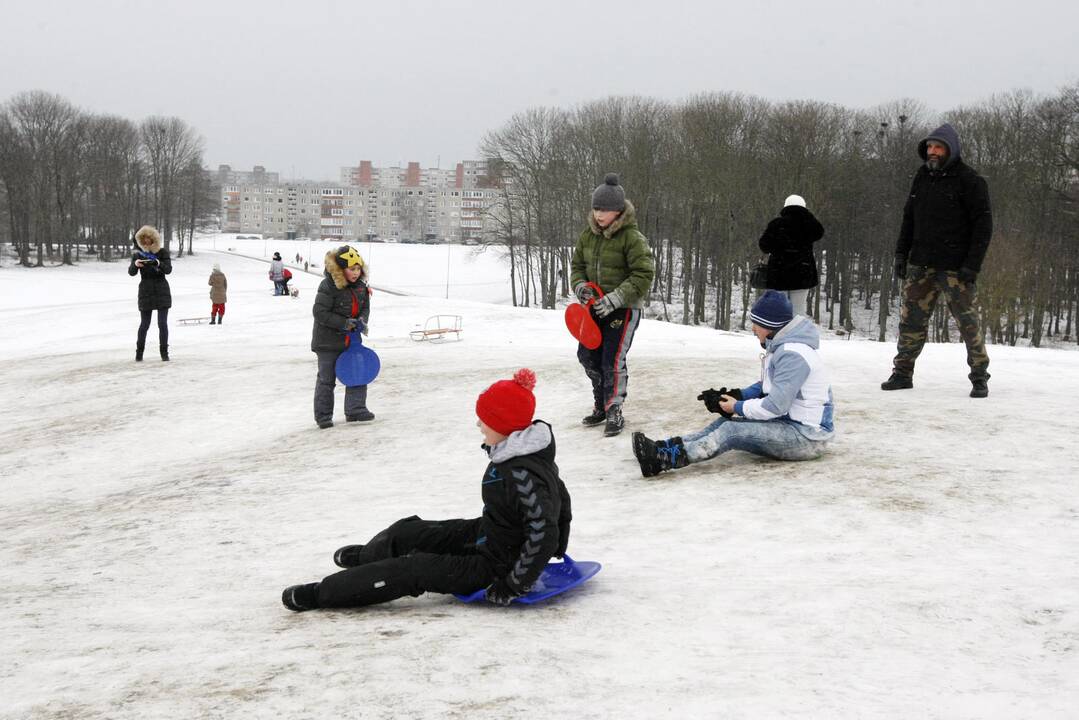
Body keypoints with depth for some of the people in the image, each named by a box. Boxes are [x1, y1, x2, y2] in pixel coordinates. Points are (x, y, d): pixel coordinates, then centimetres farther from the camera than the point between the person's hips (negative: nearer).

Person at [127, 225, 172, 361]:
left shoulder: (163, 253, 2)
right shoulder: (138, 254, 4)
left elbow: (168, 269, -11)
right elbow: (131, 272, -5)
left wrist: (158, 263, -31)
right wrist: (135, 264, -27)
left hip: (162, 291, 0)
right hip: (146, 292, 1)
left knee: (162, 323, -6)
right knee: (144, 323, 2)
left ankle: (164, 352, 2)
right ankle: (139, 351, 14)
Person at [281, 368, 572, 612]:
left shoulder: (522, 475, -33)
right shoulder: (526, 454, -1)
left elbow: (545, 535, -35)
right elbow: (561, 499, 13)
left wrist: (514, 585, -27)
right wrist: (556, 551, 25)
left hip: (494, 567, -10)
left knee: (413, 571, -13)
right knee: (405, 531, 17)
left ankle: (318, 594, -4)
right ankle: (366, 556, 50)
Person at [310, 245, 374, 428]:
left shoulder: (360, 285, 0)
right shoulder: (328, 286, -20)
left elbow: (365, 307, 11)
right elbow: (319, 312, -21)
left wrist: (362, 320, -12)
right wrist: (344, 323, -23)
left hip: (350, 339, 6)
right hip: (328, 340, -6)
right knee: (326, 378, 4)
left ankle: (355, 409, 8)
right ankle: (323, 415, 14)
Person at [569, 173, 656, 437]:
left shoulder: (632, 237, -16)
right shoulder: (588, 234, 2)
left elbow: (644, 275, -19)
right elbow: (577, 264, 14)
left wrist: (616, 299, -26)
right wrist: (580, 285, -8)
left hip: (624, 308, -7)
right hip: (596, 306, 7)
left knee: (613, 360, -12)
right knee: (588, 355, 13)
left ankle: (614, 412, 2)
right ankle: (601, 405, 30)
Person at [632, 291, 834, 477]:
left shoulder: (793, 354, -22)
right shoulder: (781, 346, 11)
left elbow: (776, 406, -25)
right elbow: (766, 387, 17)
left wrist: (738, 407, -12)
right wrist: (737, 395, 0)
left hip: (808, 436, -10)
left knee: (732, 431, -21)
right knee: (727, 422, 3)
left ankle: (665, 458, -30)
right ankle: (667, 447, -7)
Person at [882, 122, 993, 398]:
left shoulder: (969, 180, -7)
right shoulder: (922, 176, 11)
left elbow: (983, 224, -9)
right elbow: (909, 217, 18)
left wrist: (972, 265, -15)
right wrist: (901, 253, 9)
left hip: (955, 268, -5)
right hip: (921, 265, 5)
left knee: (967, 322, -1)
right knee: (911, 320, 4)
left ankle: (979, 377, 9)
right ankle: (902, 373, 13)